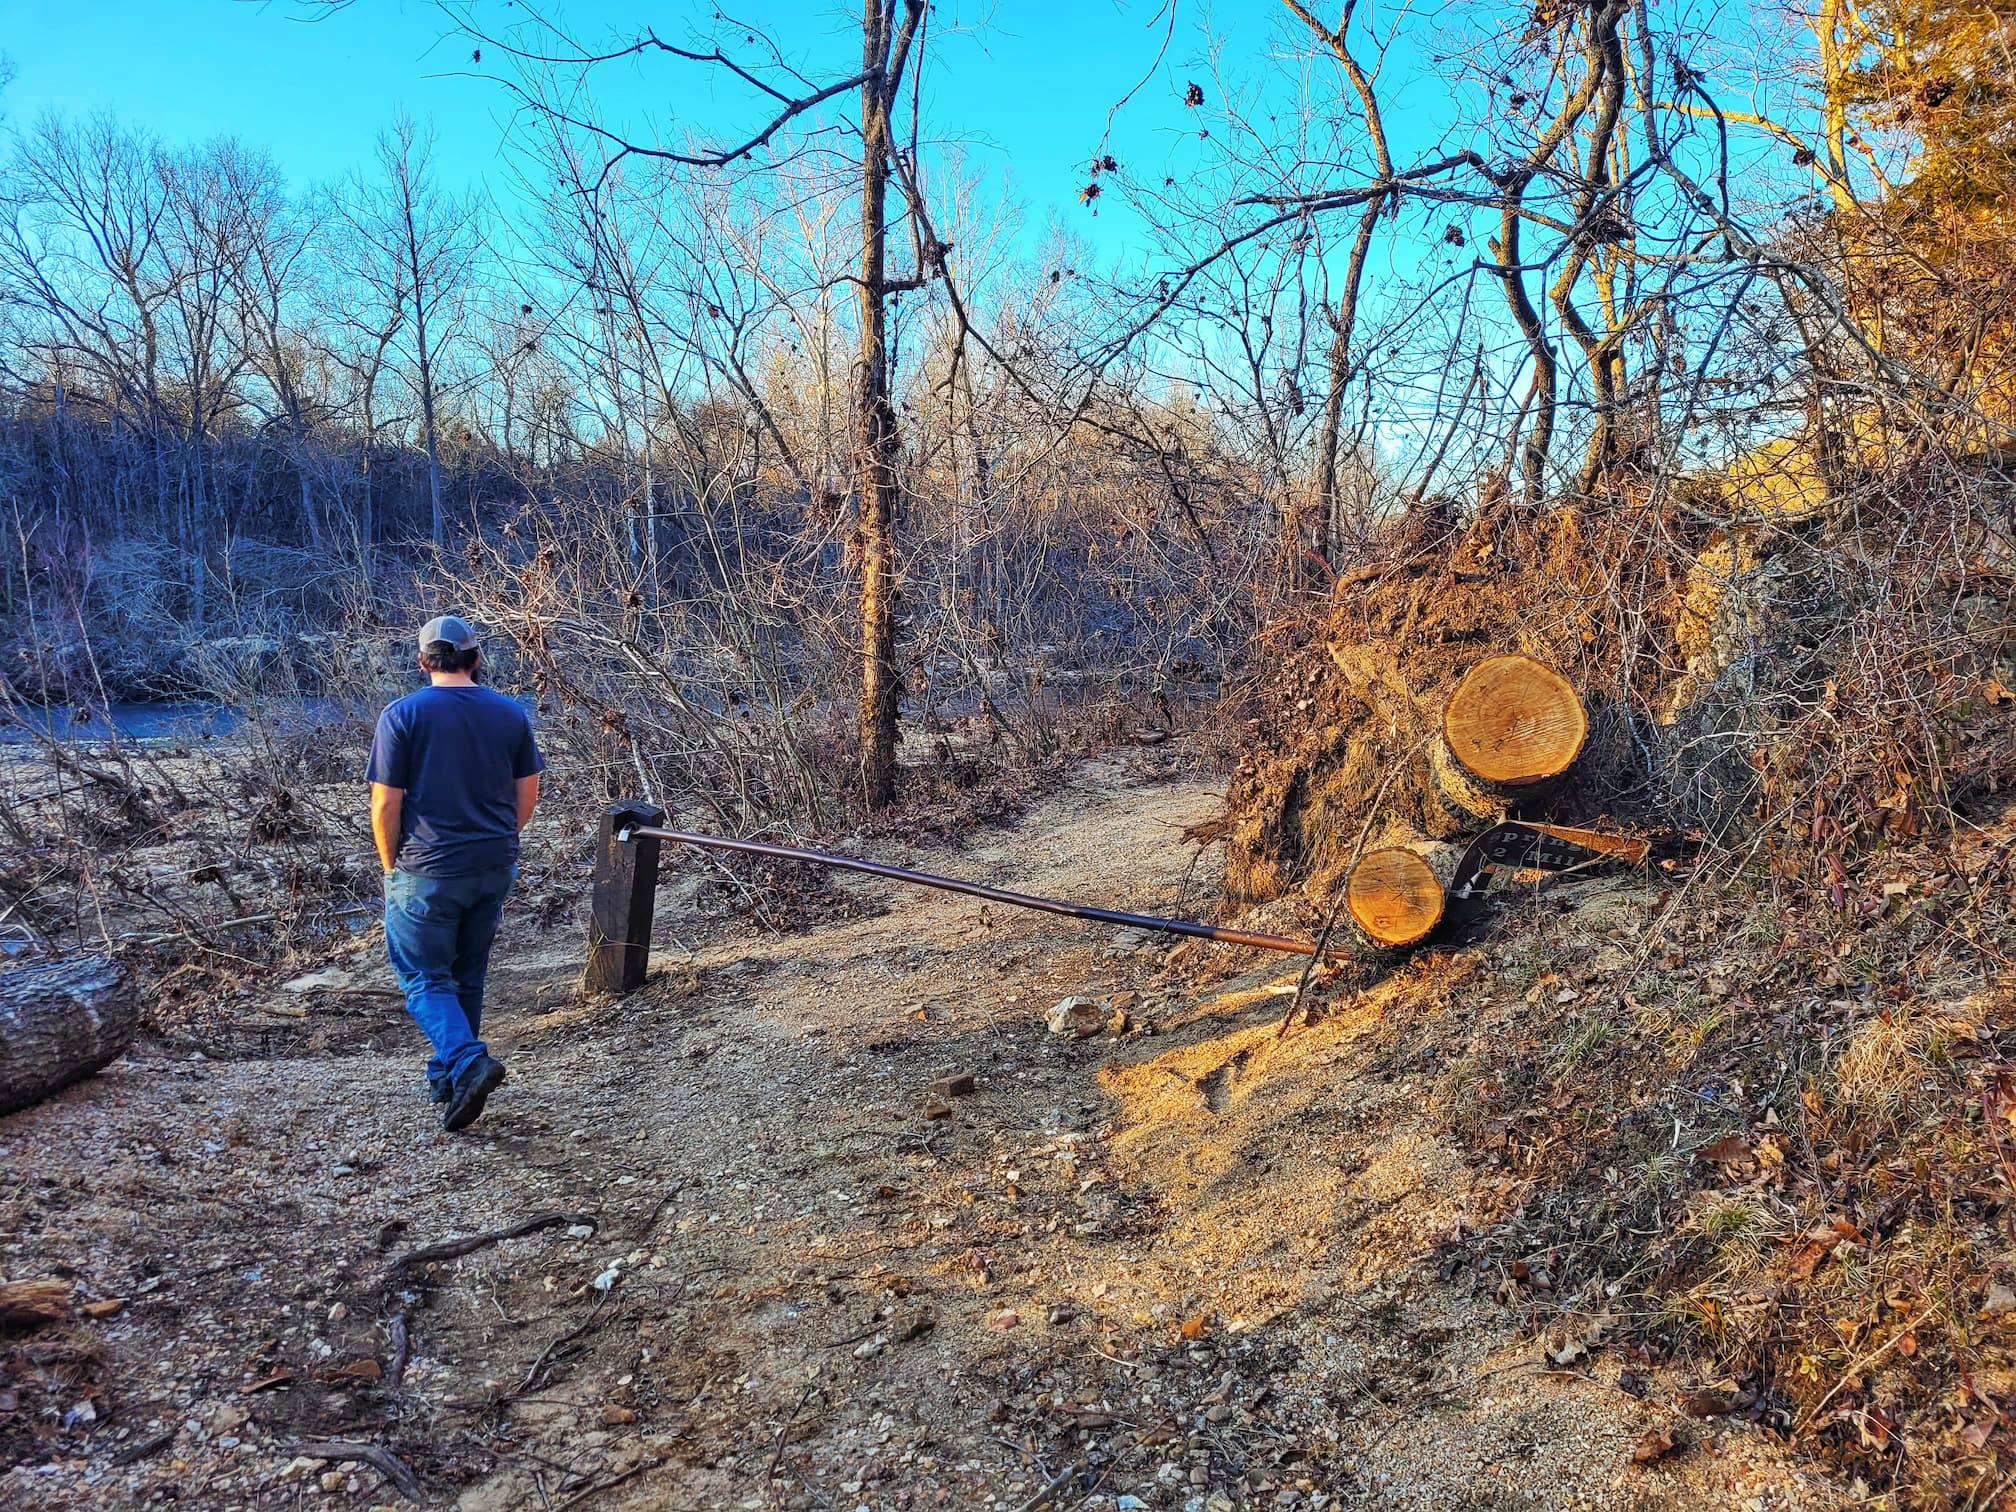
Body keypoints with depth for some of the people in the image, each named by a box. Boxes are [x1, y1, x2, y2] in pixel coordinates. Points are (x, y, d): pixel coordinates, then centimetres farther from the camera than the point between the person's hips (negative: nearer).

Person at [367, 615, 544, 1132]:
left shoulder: (402, 715, -10)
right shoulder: (511, 713, 1)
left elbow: (386, 804, -10)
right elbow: (527, 793, 6)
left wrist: (391, 866, 4)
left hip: (428, 872, -4)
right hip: (494, 869, 4)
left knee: (425, 979, 6)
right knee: (467, 977, 18)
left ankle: (468, 1061, -15)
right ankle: (448, 1077, 28)